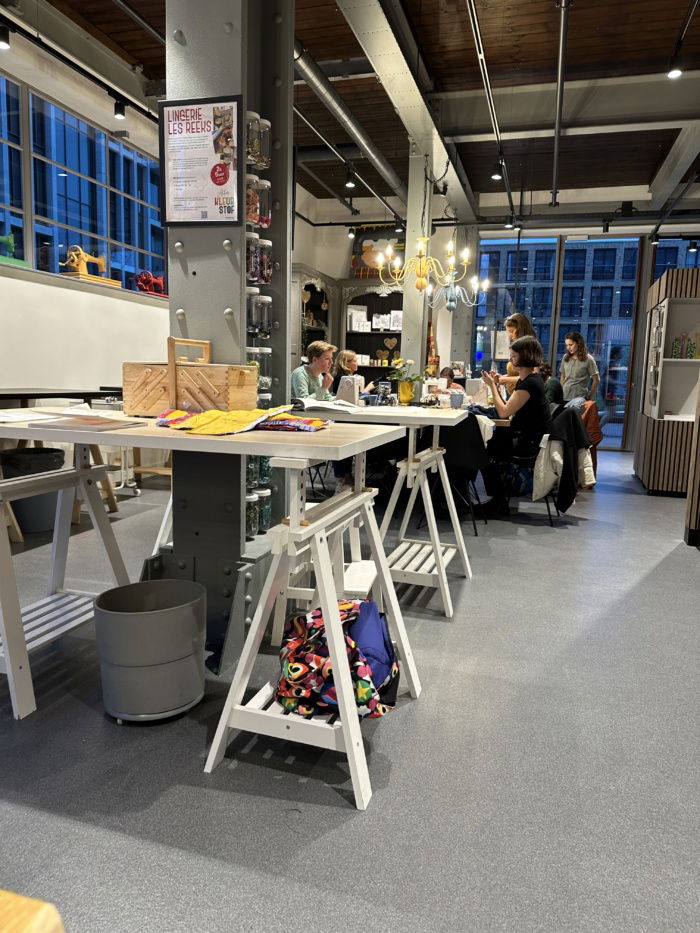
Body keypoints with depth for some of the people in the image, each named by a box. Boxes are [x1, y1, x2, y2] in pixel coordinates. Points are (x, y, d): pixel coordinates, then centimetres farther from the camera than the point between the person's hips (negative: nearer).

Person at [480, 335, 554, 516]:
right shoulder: (525, 379, 10)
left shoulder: (530, 383, -21)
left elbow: (504, 412, -22)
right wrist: (497, 385, 4)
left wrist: (492, 385, -13)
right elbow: (508, 410, 10)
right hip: (525, 434, 10)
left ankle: (499, 501, 6)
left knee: (484, 450, -9)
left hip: (531, 441, -10)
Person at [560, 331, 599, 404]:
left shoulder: (588, 359, -2)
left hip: (579, 399, -4)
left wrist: (589, 397, 2)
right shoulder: (565, 358, 10)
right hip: (564, 398, 4)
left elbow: (596, 380, 2)